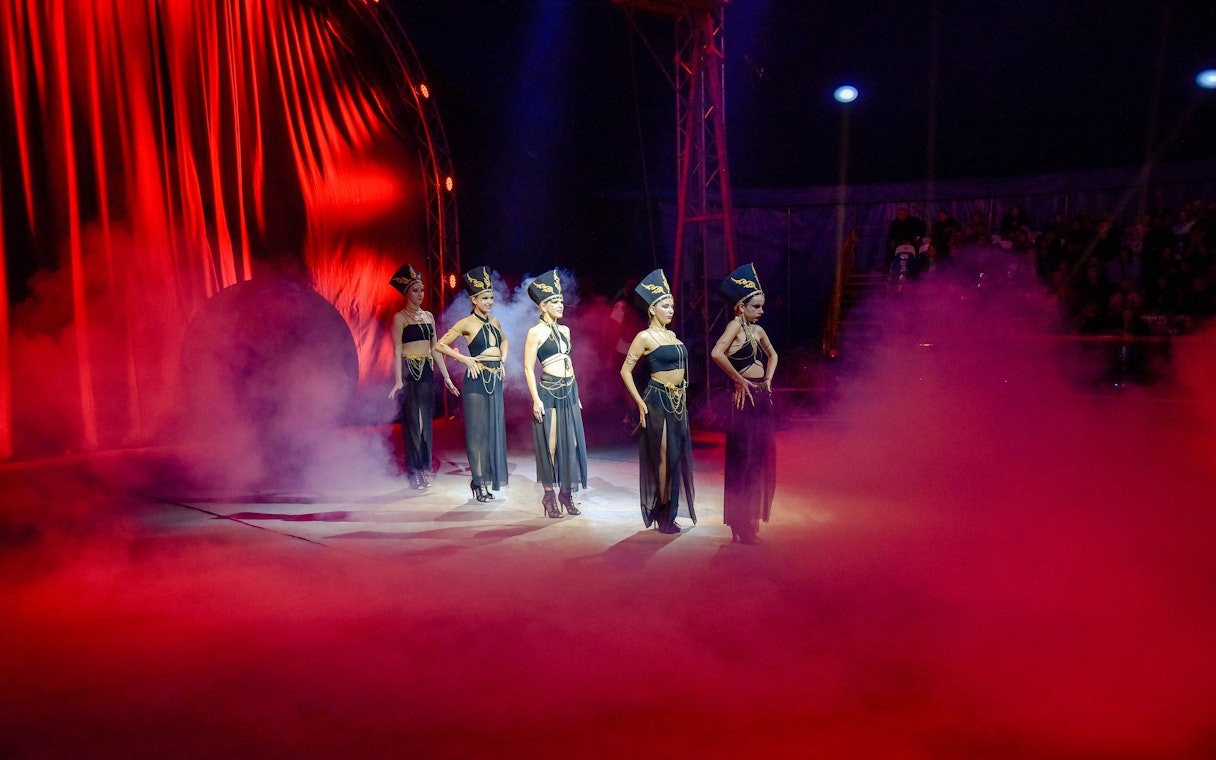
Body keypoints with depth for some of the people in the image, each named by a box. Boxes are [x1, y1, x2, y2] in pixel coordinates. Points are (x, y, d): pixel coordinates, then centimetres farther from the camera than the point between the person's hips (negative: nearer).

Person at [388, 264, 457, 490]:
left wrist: (446, 376, 12)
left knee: (426, 420, 8)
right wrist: (398, 381, -18)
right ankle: (414, 471, 4)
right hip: (409, 370, -6)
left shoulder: (428, 316, 13)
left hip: (428, 371, 6)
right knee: (411, 420, -2)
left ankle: (425, 468, 15)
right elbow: (397, 350, -10)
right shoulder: (400, 317, -4)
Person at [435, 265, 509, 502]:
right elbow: (440, 345, -6)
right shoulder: (466, 323, -8)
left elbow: (504, 340, 30)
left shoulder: (494, 320, 10)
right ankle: (480, 482, 7)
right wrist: (464, 359, -11)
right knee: (477, 430, -1)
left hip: (496, 379, 6)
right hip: (477, 380, -6)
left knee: (495, 428, 8)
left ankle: (489, 479, 19)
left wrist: (503, 356, 12)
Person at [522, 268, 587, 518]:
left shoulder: (565, 330, 13)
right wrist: (536, 399, -15)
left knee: (571, 441, 6)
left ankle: (566, 493, 15)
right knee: (550, 443, -1)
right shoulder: (535, 332, -6)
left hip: (569, 390, 6)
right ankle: (549, 496, 9)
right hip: (549, 391, -6)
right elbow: (528, 368, -8)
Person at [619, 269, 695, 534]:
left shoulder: (672, 335, 14)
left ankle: (670, 512, 18)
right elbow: (625, 370, -9)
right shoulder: (645, 337, -8)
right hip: (658, 401, -8)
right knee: (664, 456, -5)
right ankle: (663, 516, 4)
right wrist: (640, 403, -12)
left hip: (678, 401, 8)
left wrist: (682, 395, 17)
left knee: (677, 456, 9)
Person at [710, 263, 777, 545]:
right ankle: (741, 526, 7)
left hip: (763, 397, 8)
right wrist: (739, 380, -18)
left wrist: (768, 379, 16)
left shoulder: (757, 330, 13)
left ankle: (751, 520, 25)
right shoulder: (735, 325, -10)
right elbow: (717, 353, -28)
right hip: (745, 398, -8)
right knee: (743, 459, -2)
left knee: (761, 457, 13)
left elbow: (772, 354, 32)